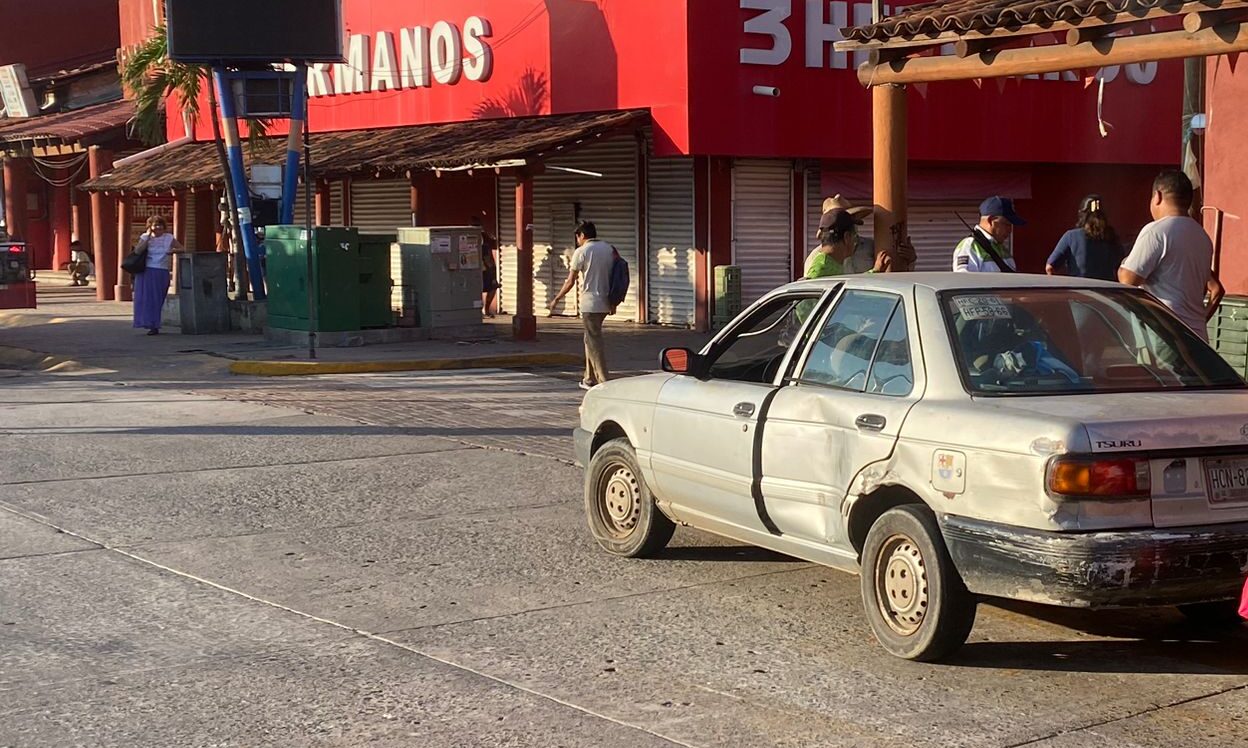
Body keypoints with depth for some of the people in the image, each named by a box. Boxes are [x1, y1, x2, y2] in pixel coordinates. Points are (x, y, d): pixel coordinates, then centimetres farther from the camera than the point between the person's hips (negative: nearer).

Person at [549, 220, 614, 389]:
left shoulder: (581, 252, -8)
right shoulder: (609, 249, 10)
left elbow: (570, 282, -7)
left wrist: (556, 300, 4)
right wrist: (612, 303, 19)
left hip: (590, 304, -7)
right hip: (604, 303, 7)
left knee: (594, 343, -4)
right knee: (591, 339, 18)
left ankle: (604, 382, -8)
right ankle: (590, 379, 19)